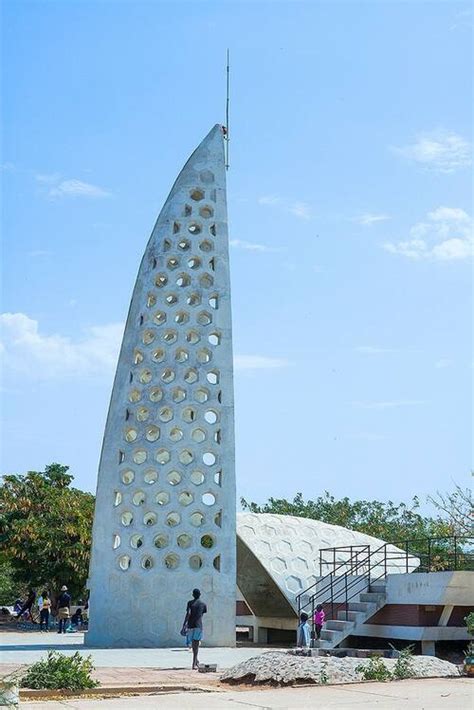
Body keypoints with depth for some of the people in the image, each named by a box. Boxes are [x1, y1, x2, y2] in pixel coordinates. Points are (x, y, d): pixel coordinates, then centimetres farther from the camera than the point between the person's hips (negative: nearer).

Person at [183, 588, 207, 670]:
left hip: (190, 625, 1)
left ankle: (196, 661, 26)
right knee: (196, 644, -3)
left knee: (193, 643, 15)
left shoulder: (190, 603, 2)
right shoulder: (203, 604, 6)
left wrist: (184, 624, -10)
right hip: (198, 625, -1)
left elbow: (188, 614, -10)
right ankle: (194, 663, -13)